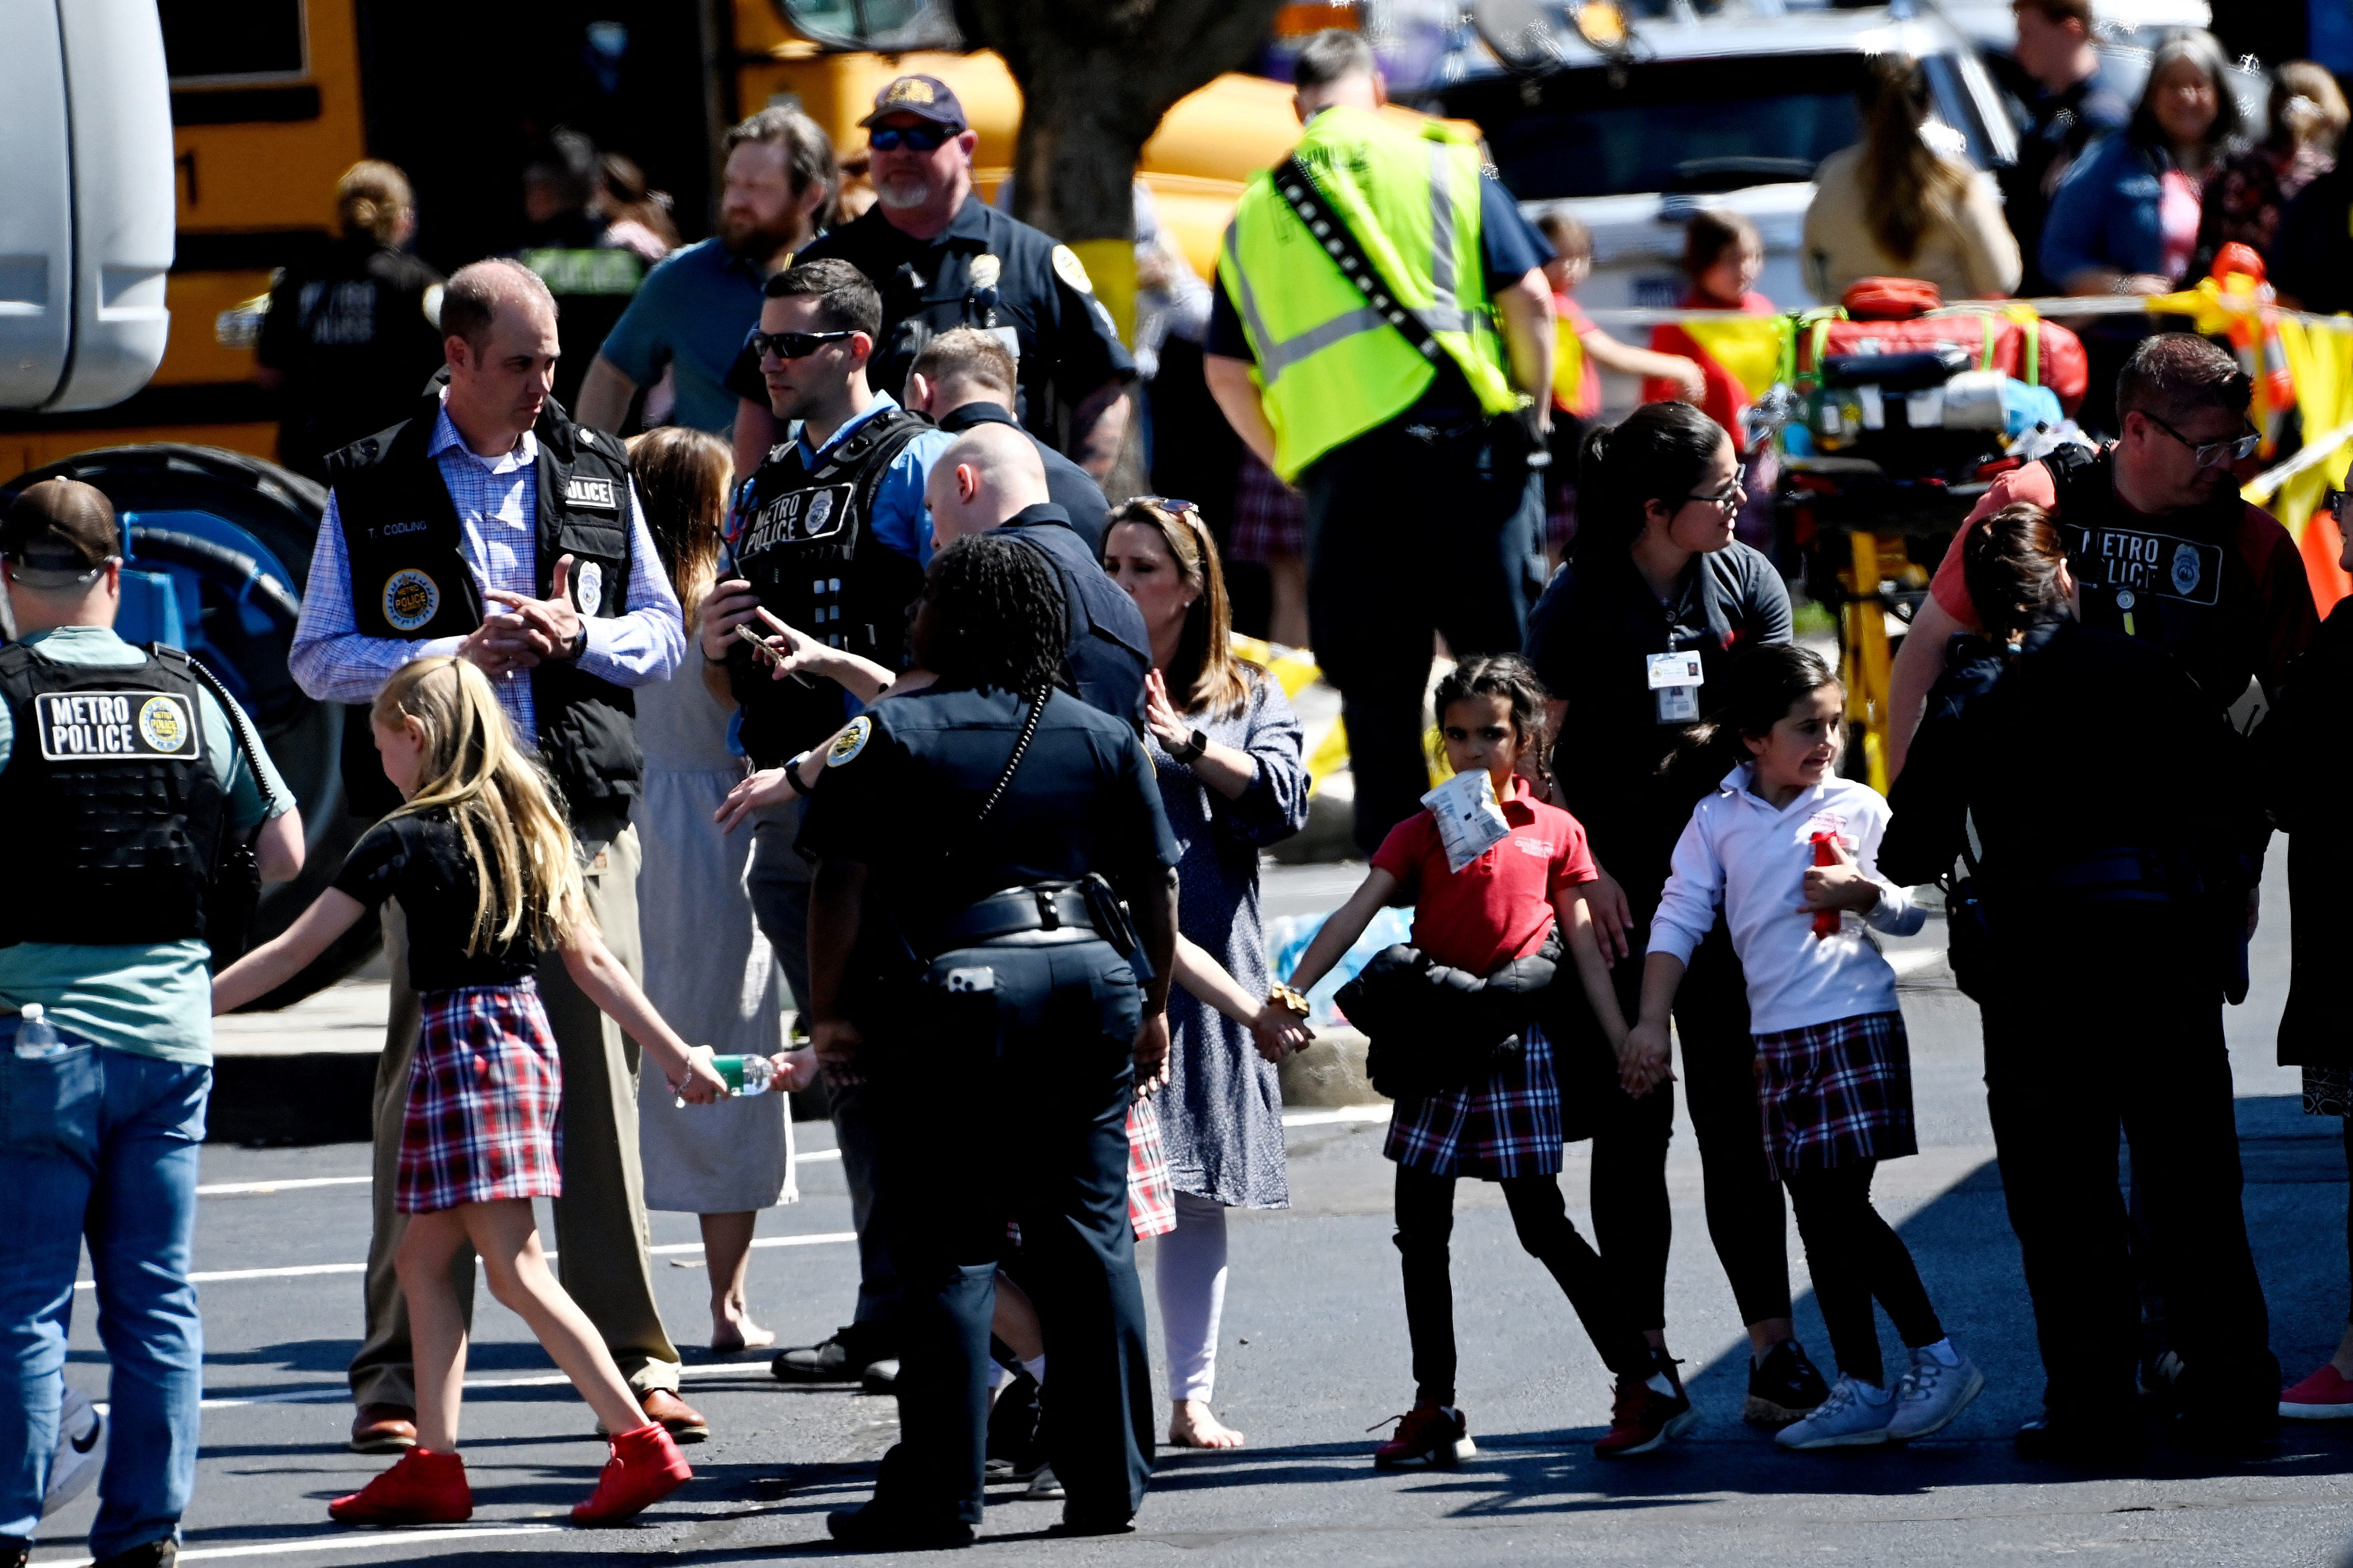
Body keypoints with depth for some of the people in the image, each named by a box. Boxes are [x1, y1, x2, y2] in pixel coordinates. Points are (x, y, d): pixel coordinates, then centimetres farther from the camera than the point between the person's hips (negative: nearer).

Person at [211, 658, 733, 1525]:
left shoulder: (408, 838, -9)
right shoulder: (528, 825, 11)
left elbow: (296, 949, -7)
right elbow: (589, 958, 11)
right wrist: (674, 1053, 15)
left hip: (462, 1045, -8)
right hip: (527, 1035, 8)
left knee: (516, 1268, -8)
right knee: (424, 1258, 13)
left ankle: (640, 1443, -13)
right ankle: (433, 1464, 12)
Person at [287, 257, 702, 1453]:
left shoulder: (595, 474, 13)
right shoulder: (371, 487, 4)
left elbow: (663, 634, 15)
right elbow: (319, 658, 2)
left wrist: (576, 635, -5)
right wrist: (457, 656, -11)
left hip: (583, 811, 2)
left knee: (601, 1078, -1)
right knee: (425, 1085, -2)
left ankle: (634, 1356, 3)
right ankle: (399, 1370, 3)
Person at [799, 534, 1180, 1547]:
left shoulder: (890, 736, -2)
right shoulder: (1103, 739, 10)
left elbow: (843, 889, -8)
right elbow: (1157, 887, 11)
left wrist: (831, 1012, -1)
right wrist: (1154, 1006, 22)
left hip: (957, 989, -4)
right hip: (1090, 976, 4)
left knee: (950, 1252, -1)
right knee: (1090, 1235, 9)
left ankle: (938, 1495, -1)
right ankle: (1107, 1483, 10)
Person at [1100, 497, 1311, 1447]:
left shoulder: (1246, 696, 13)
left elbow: (1284, 799, -3)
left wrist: (1185, 739, -12)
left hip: (1203, 963, 2)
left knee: (1197, 1191, 5)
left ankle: (1191, 1397, 12)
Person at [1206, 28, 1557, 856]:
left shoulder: (1254, 214, 16)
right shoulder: (1446, 168, 7)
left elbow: (1226, 375, 12)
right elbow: (1528, 298, -1)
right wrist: (1532, 410, 10)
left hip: (1339, 469, 2)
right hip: (1460, 440, -2)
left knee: (1376, 691, 7)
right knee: (1502, 657, 3)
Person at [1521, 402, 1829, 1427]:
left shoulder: (1745, 580, 3)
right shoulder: (1580, 601, -7)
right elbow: (1537, 753, -4)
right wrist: (1585, 872, -12)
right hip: (1617, 880, -3)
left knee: (1739, 1118, 1)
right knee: (1632, 1120, 1)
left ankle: (1775, 1356, 1)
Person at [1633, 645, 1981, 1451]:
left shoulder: (1858, 808, 0)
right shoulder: (1718, 820, 6)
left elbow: (1914, 912, 5)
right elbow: (1679, 920, 6)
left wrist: (1863, 892, -15)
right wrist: (1651, 1021, -1)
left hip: (1855, 1024, -4)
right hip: (1776, 1036, 4)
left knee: (1842, 1204, -11)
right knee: (1818, 1218, 6)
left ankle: (1937, 1355, -1)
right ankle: (1861, 1391, 12)